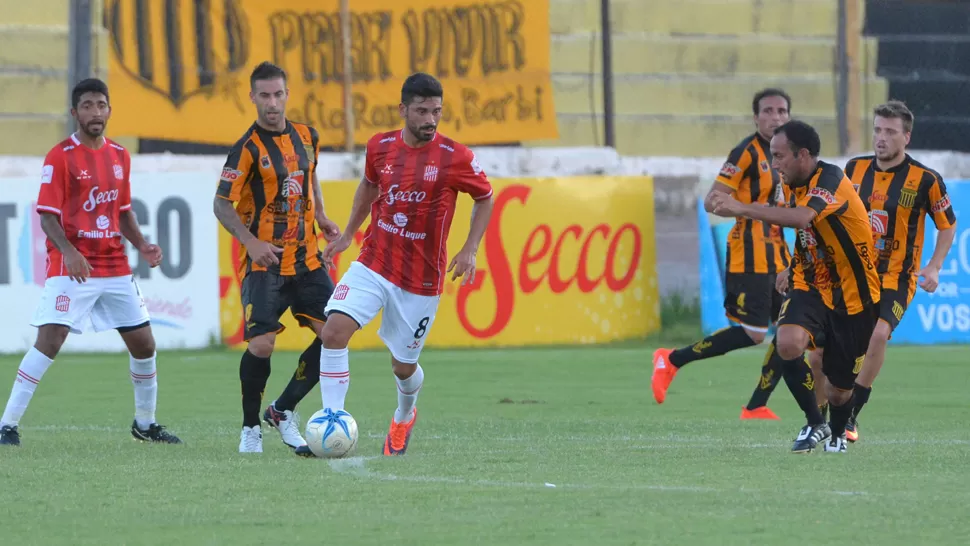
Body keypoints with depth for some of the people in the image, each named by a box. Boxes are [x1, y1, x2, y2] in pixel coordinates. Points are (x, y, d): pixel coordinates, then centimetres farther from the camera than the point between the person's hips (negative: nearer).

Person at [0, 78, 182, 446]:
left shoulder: (119, 156, 11)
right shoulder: (61, 157, -8)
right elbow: (47, 215, -12)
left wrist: (142, 245, 5)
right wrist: (68, 252, -27)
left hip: (116, 267, 6)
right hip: (72, 266, -6)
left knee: (144, 344, 9)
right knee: (49, 341, -18)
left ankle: (145, 423, 28)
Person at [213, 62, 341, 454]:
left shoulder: (306, 137, 7)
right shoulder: (249, 149, -11)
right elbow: (221, 204, -11)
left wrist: (320, 216, 11)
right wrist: (250, 242, -24)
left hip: (306, 258, 6)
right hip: (264, 261, -6)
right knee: (261, 344, -14)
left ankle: (282, 411, 11)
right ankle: (250, 427, 7)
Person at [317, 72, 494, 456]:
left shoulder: (455, 157, -11)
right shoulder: (379, 147, -1)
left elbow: (484, 198, 5)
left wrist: (470, 249, -5)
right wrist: (348, 234, 18)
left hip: (421, 278, -2)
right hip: (373, 264, 2)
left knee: (403, 365, 9)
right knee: (334, 331, -20)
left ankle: (405, 415, 44)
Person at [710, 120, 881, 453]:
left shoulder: (830, 179, -22)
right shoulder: (792, 187, 4)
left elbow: (803, 217, -43)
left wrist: (742, 209, -44)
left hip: (852, 296, -5)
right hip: (811, 287, 5)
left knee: (840, 388, 5)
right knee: (788, 343, -28)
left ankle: (837, 433, 40)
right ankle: (814, 423, -9)